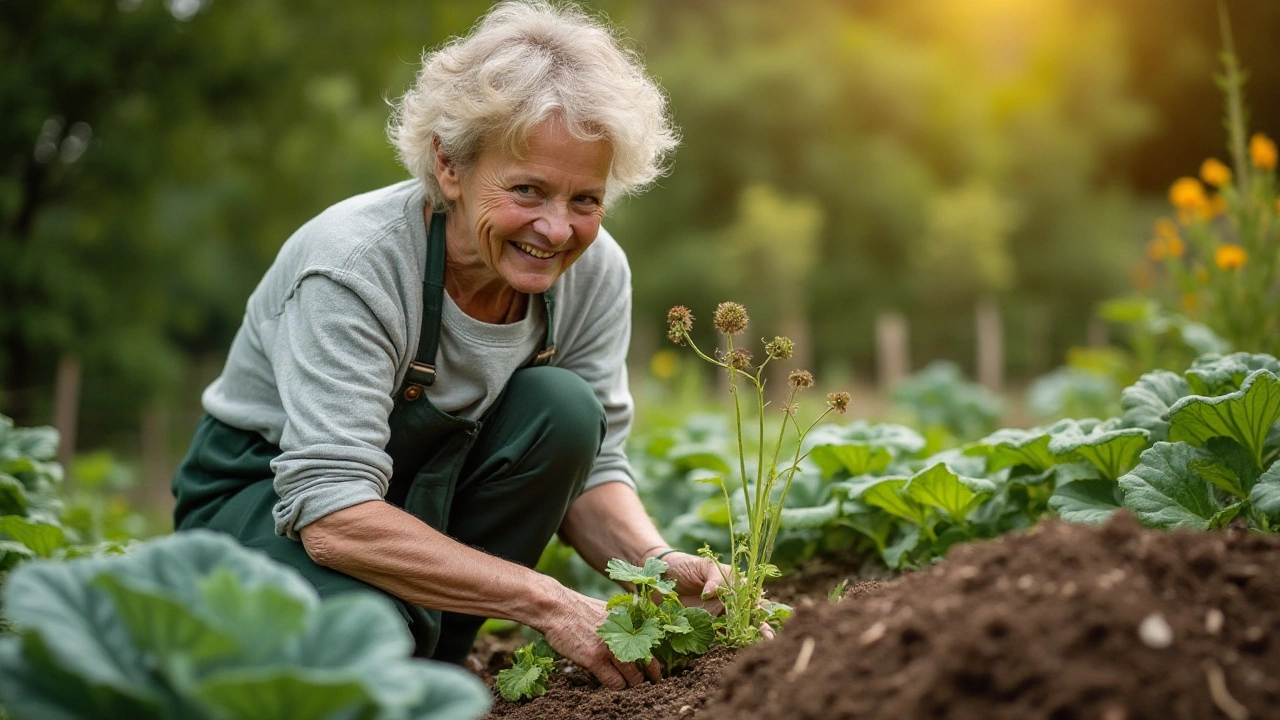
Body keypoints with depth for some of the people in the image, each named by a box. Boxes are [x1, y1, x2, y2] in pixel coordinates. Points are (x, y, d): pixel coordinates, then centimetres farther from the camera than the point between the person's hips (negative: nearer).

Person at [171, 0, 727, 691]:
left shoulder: (594, 271, -14)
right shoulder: (354, 264, -31)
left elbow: (593, 467, -7)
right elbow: (332, 516, -37)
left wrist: (655, 562, -29)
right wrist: (545, 600, -41)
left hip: (435, 478, 6)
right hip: (265, 495, -5)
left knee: (563, 405, -23)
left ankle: (429, 661, -7)